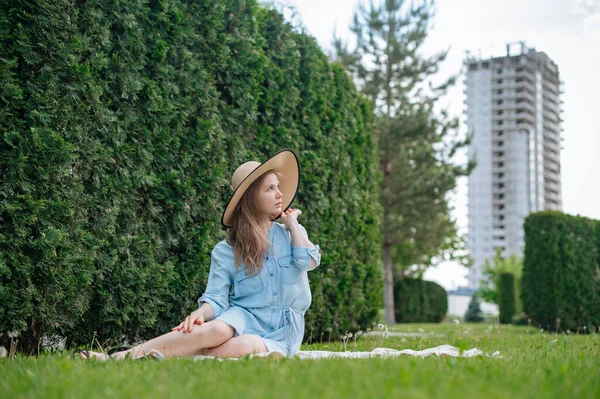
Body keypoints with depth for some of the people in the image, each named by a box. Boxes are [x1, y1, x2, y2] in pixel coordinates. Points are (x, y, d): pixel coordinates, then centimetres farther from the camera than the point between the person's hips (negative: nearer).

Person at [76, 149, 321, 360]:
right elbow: (216, 298, -4)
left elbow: (309, 261, -12)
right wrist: (200, 313, -27)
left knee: (243, 346, -36)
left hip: (283, 330, 1)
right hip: (244, 317, -1)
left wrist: (292, 222, 2)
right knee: (217, 330, -37)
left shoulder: (291, 233, 9)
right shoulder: (226, 251, 5)